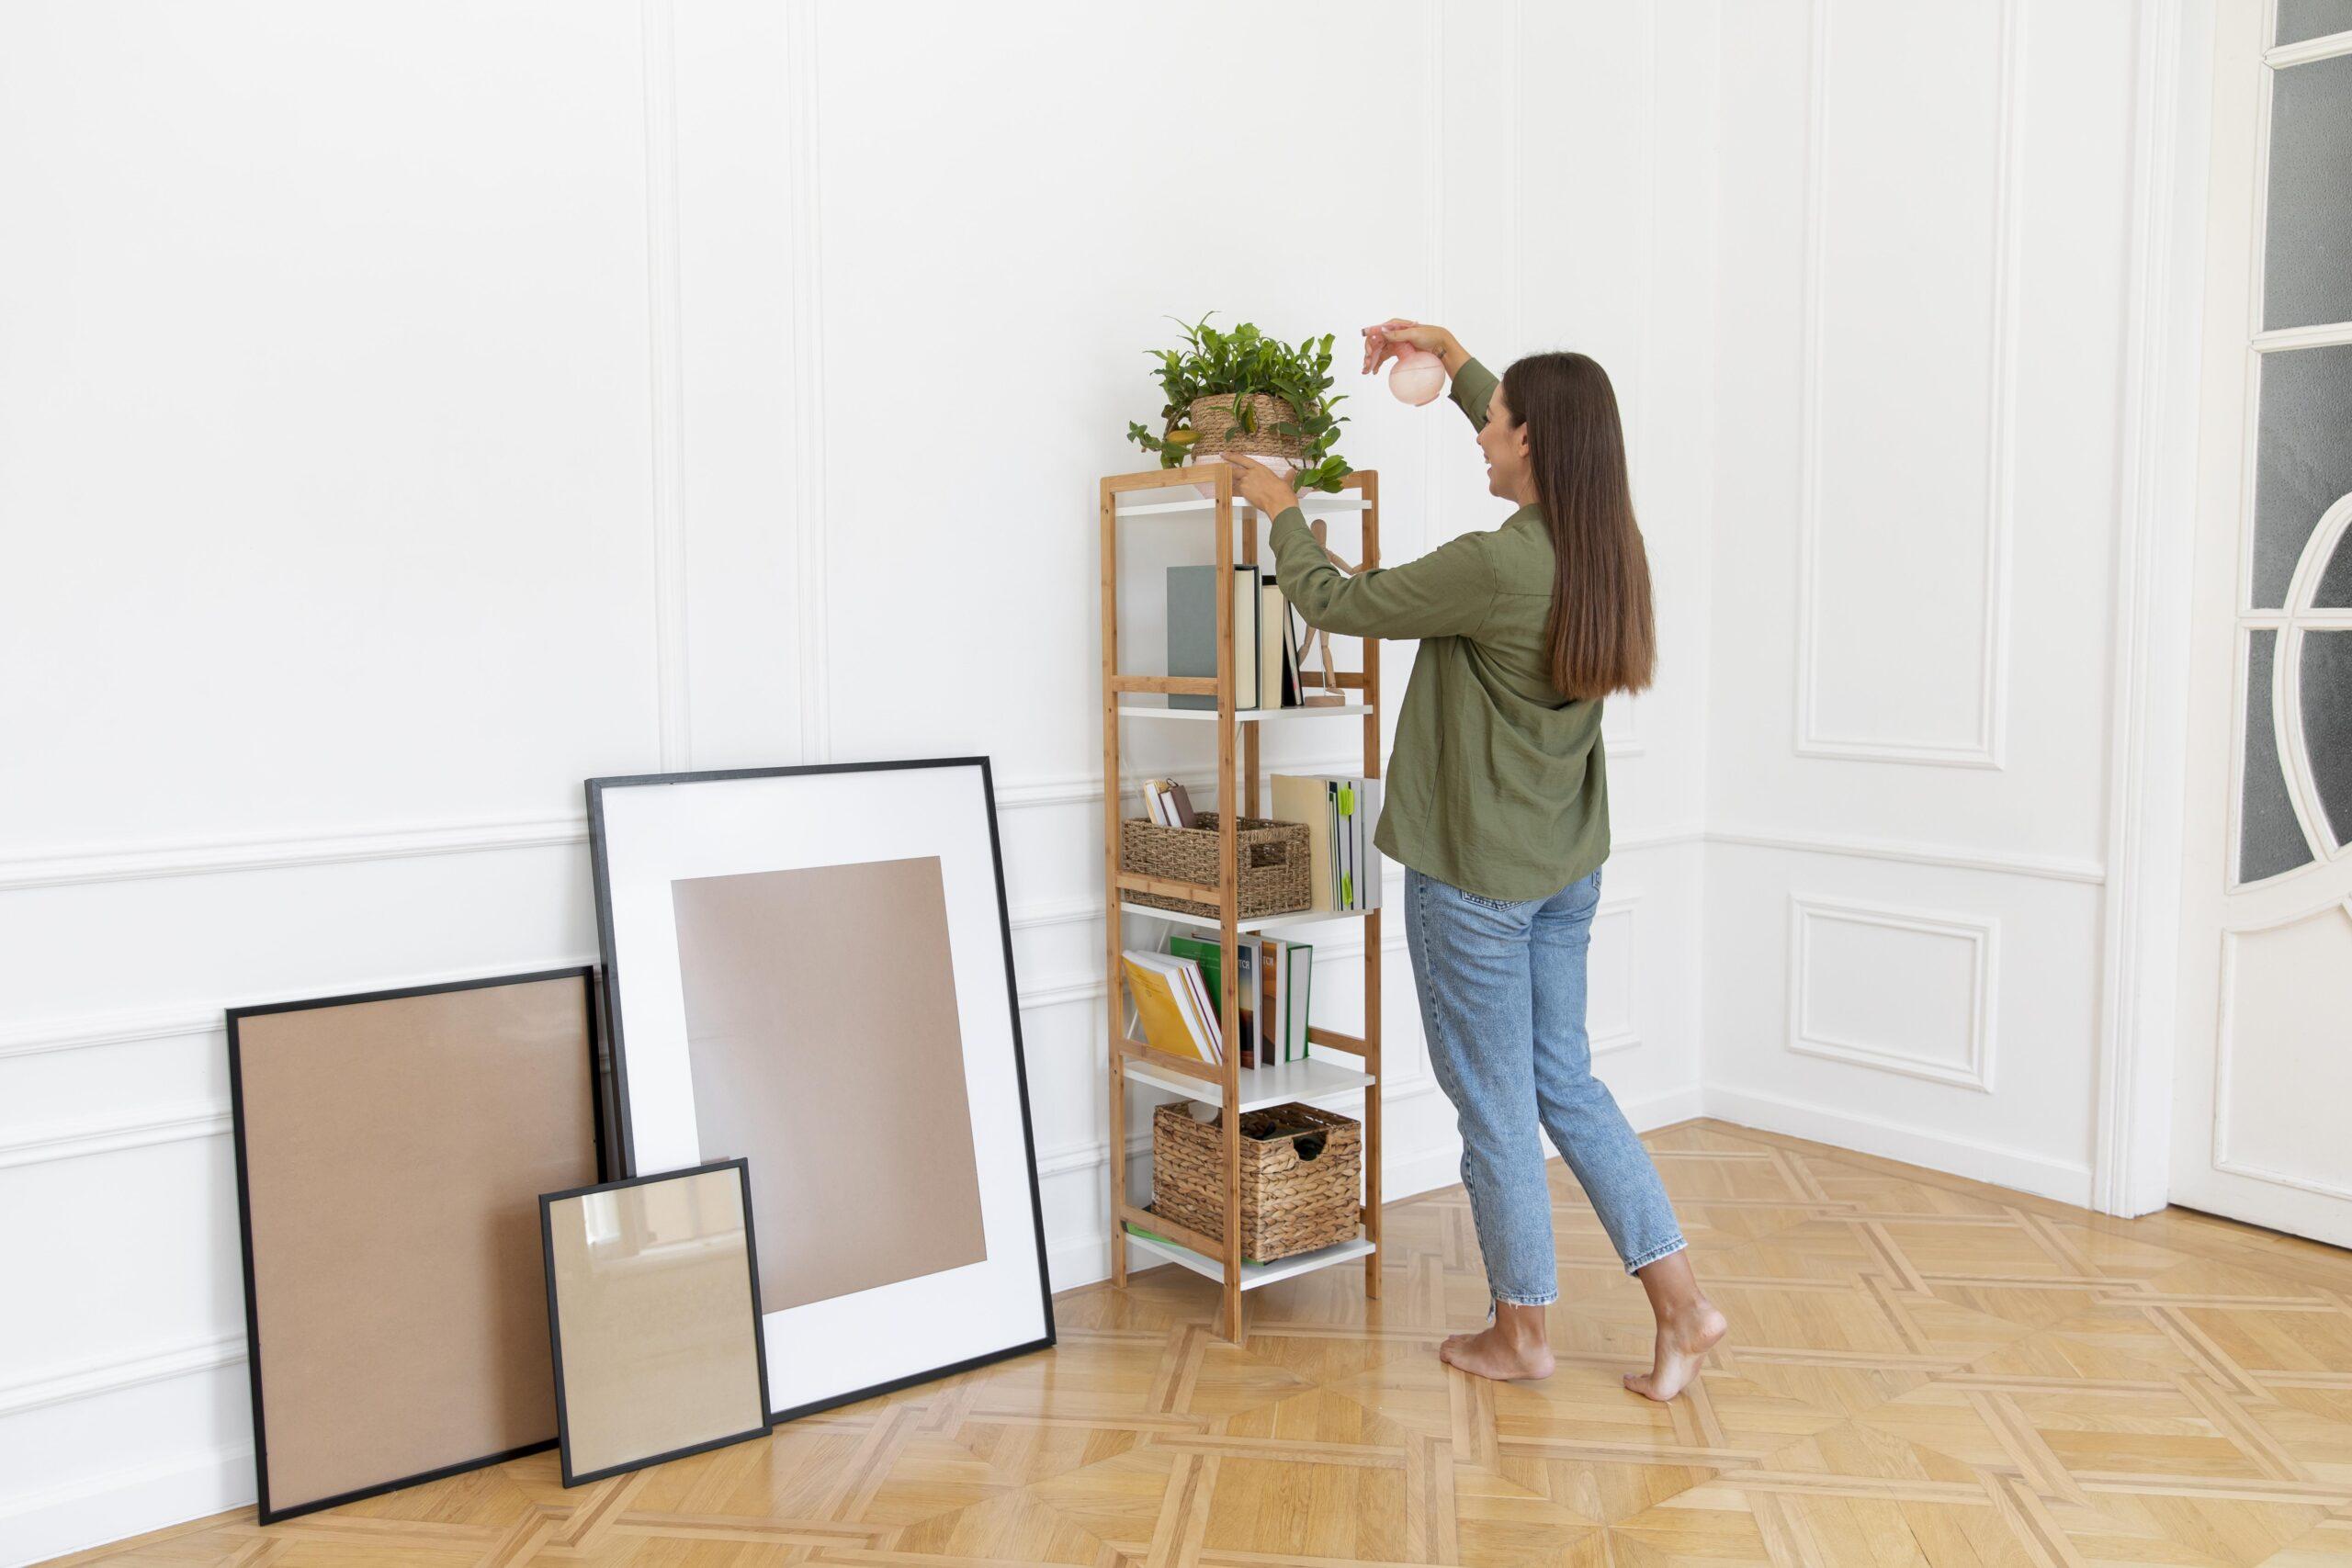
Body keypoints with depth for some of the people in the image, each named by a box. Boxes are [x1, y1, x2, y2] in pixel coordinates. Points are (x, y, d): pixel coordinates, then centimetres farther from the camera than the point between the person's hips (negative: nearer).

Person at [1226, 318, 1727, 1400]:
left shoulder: (1495, 564, -23)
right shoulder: (1602, 547, 1)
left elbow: (1332, 602, -11)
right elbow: (1540, 441, 23)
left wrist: (1281, 508, 6)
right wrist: (1449, 353, 26)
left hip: (1476, 874, -8)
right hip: (1566, 866, 8)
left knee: (1495, 1104, 7)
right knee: (1563, 1081, 19)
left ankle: (1522, 1330, 24)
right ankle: (1682, 1305, 20)